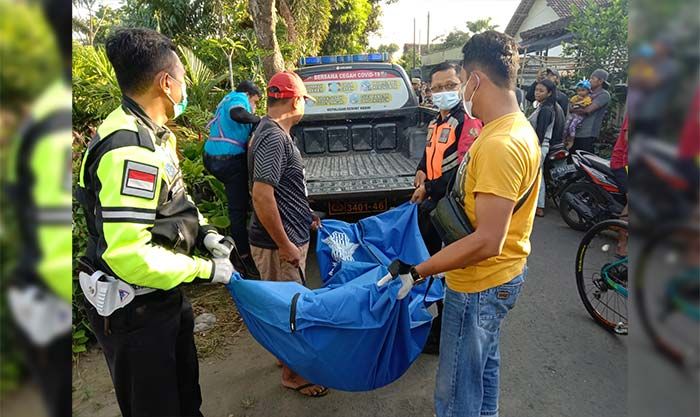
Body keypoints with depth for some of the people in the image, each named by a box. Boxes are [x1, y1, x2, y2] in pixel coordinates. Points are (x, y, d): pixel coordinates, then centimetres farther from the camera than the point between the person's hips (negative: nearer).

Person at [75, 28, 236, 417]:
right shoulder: (129, 149, -29)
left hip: (165, 295, 9)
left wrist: (204, 231, 0)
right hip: (132, 309, -9)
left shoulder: (153, 134, 4)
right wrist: (206, 270, -23)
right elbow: (129, 255, -35)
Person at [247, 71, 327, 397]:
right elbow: (261, 195, -28)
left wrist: (305, 217, 21)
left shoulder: (275, 132, 10)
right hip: (278, 243, -10)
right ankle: (291, 374, 25)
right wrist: (285, 245, -23)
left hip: (289, 235, 10)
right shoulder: (274, 138, -22)